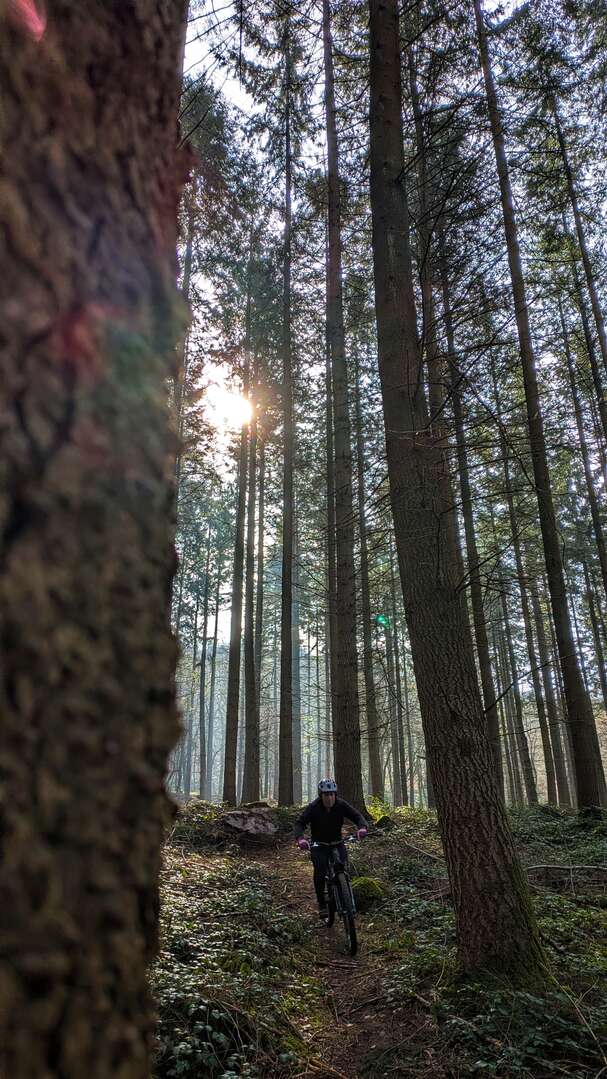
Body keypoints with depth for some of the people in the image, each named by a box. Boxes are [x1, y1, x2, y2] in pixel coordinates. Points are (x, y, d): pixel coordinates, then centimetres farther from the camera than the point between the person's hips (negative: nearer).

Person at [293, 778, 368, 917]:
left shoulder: (341, 805, -14)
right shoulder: (313, 807, -20)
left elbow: (357, 816, -17)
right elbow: (299, 824, -25)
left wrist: (362, 827, -40)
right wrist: (300, 838, -46)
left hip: (337, 843, 2)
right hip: (319, 845, -2)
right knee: (320, 871, -22)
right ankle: (322, 904, -3)